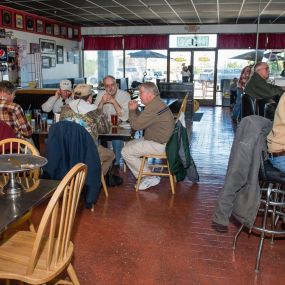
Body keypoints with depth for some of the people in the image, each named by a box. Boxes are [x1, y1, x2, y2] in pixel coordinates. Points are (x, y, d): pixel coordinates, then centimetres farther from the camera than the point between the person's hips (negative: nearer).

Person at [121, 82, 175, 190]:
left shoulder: (153, 107, -24)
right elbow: (142, 120, 20)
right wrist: (135, 109, 3)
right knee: (128, 145, 16)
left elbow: (136, 125, -21)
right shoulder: (156, 103, 12)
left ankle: (150, 178, 0)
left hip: (158, 145, -11)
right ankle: (144, 174, 14)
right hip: (159, 140, 11)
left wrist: (132, 110, -4)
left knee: (125, 152, -8)